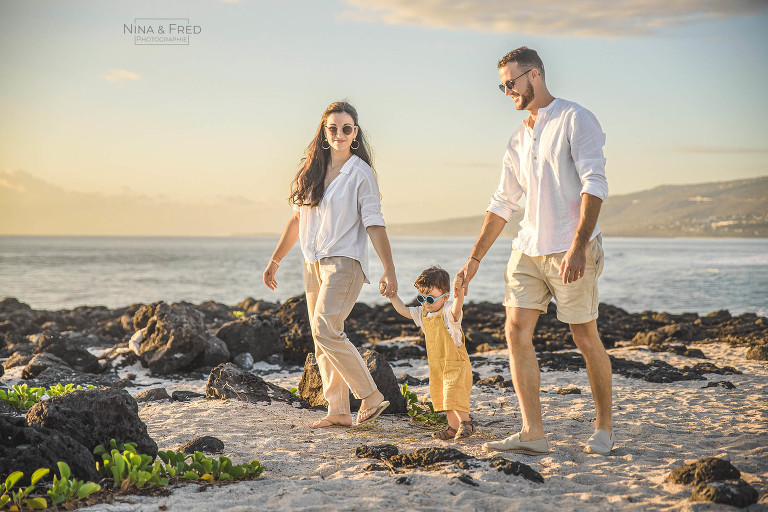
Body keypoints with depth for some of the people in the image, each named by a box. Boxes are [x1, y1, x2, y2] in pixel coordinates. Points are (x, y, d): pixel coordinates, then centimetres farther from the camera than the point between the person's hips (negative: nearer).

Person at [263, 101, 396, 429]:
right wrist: (275, 260, 18)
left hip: (344, 261, -7)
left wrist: (389, 271, -16)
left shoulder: (361, 173, -5)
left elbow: (374, 225, -9)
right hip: (313, 263, 7)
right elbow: (297, 218, 18)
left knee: (325, 330, -18)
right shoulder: (313, 169, 13)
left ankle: (371, 396, -8)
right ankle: (338, 411, 9)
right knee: (322, 339, 4)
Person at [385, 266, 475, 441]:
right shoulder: (422, 313, 8)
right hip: (436, 366, 8)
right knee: (442, 397, 13)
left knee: (454, 394, -13)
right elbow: (404, 311, 21)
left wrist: (459, 297, -60)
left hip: (455, 362, -8)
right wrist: (393, 297, 12)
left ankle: (465, 422, 1)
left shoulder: (448, 311, -17)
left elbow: (455, 310, -40)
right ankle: (453, 427, 23)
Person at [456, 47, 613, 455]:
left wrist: (578, 246, -26)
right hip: (529, 249, 7)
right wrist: (475, 258, 18)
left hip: (571, 250, -6)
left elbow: (594, 185, -15)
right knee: (516, 331, -5)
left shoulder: (575, 120, -5)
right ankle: (532, 433, -3)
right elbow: (503, 203, 21)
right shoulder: (519, 139, 17)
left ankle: (604, 427, 18)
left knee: (586, 338, 1)